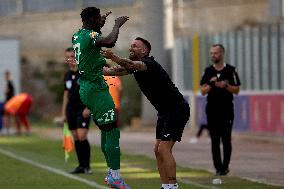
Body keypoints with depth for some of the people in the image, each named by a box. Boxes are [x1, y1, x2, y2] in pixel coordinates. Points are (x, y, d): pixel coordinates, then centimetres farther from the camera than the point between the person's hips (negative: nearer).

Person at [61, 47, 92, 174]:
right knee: (76, 138, 5)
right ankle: (81, 166, 11)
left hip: (83, 110, -6)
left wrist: (88, 108, -16)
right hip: (71, 110, 6)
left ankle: (87, 165, -6)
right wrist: (63, 113, 15)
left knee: (82, 137, -15)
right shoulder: (67, 75, 13)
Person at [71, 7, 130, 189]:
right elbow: (110, 42, -36)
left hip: (85, 89, 10)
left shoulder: (77, 36, 12)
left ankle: (112, 173, 20)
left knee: (106, 130, 16)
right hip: (96, 90, -10)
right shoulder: (90, 35, -16)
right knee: (112, 131, -7)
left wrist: (101, 26, 36)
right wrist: (117, 25, -20)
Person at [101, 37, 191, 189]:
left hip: (178, 109, -10)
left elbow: (132, 65, -40)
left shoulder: (149, 63, -20)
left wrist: (114, 57, -56)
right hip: (164, 111, 10)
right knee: (158, 150, 6)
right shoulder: (136, 65, 9)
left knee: (164, 149, -16)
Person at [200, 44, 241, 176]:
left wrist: (225, 85, -16)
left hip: (226, 109, -2)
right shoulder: (208, 71, 9)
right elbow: (203, 91, 6)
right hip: (212, 109, 2)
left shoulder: (230, 70, 2)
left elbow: (236, 90, 1)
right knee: (215, 140, -1)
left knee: (226, 140, -2)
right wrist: (211, 84, -11)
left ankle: (225, 166, 9)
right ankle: (218, 167, 0)